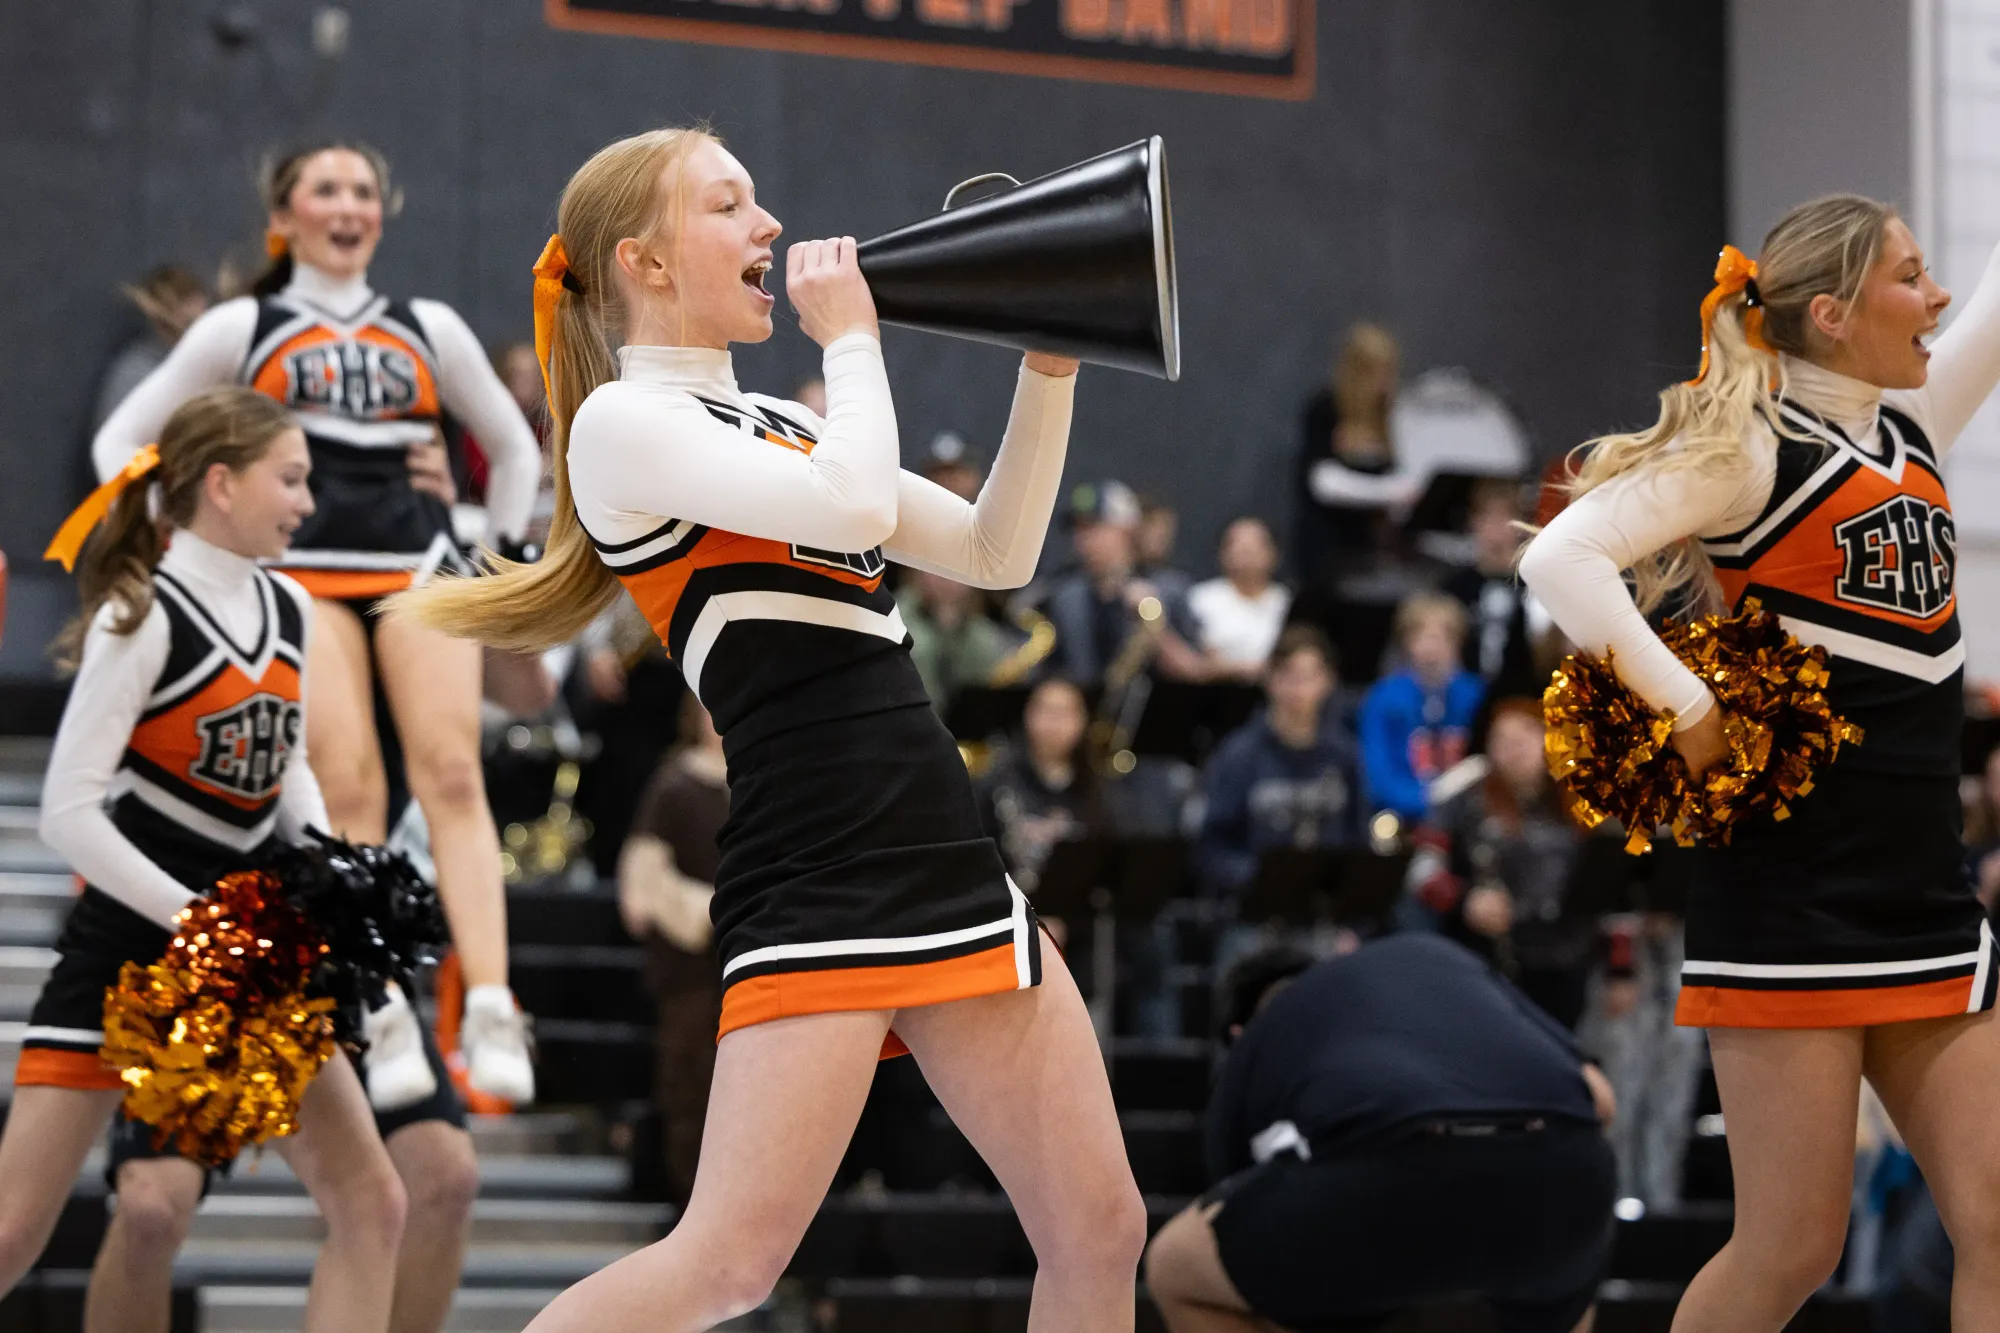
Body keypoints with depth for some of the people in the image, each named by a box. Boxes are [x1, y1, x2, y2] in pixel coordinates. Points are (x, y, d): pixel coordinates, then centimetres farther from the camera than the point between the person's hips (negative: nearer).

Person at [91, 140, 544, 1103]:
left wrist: (501, 556, 19)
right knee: (349, 788, -19)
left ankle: (490, 1012, -31)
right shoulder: (242, 330, 14)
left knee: (450, 771, -19)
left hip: (420, 570, 2)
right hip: (299, 572, -2)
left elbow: (514, 448, 31)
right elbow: (122, 440, 16)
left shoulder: (428, 329, 20)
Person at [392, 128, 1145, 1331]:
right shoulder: (626, 420, -3)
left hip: (952, 863, 8)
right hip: (815, 882, -8)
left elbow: (997, 553, 21)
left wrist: (1050, 369, 12)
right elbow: (851, 508, -18)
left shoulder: (784, 425, 21)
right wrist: (853, 338, -3)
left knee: (1100, 1232, 5)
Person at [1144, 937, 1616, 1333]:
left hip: (1400, 1168, -4)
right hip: (1558, 1161, 4)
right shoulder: (1431, 955, 40)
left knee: (1174, 1268, 24)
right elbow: (1597, 1097, 33)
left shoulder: (1244, 1063, 34)